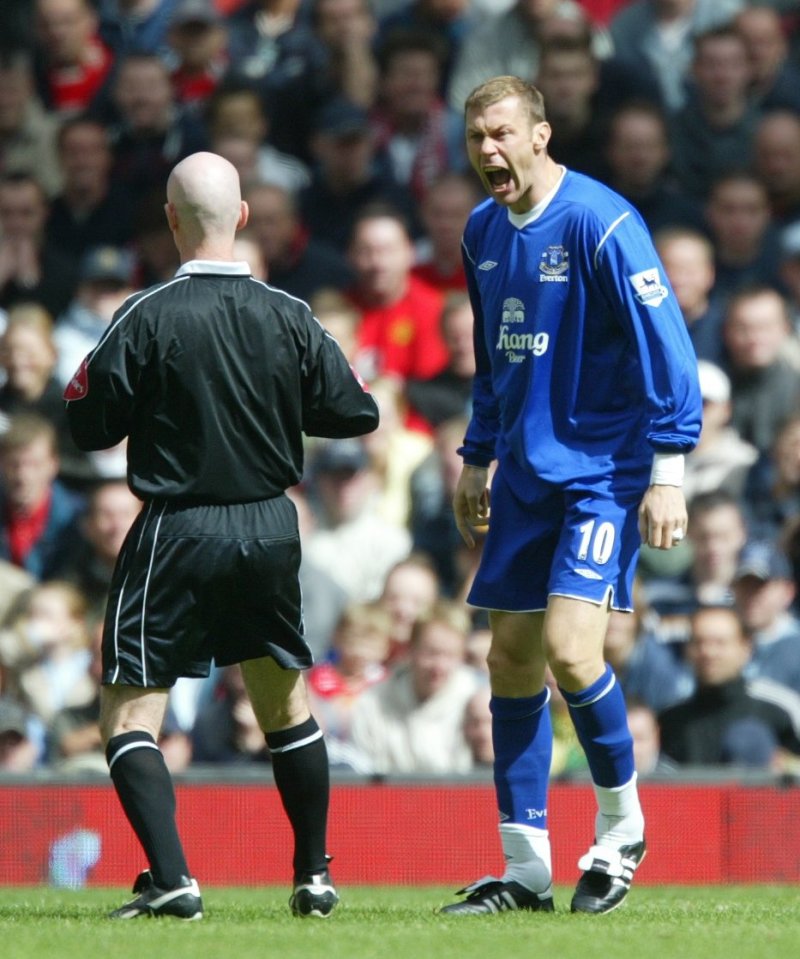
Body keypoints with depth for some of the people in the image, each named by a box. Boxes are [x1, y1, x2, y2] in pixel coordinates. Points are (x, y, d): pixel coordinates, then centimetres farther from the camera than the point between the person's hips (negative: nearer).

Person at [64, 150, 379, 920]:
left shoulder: (147, 317, -12)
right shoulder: (287, 317, -1)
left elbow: (90, 427, -10)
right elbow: (355, 412, 4)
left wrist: (83, 385, 11)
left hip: (176, 534, -4)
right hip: (270, 531, 4)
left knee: (129, 715, 0)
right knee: (284, 704, 21)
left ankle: (170, 877, -16)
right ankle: (314, 876, 25)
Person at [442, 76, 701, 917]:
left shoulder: (600, 223, -14)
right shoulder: (483, 232, 9)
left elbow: (666, 347, -15)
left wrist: (668, 473, -18)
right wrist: (478, 458, 23)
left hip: (604, 470, -7)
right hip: (529, 477, 7)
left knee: (568, 645, -18)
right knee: (511, 659, 4)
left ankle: (622, 826, 4)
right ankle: (526, 869, 10)